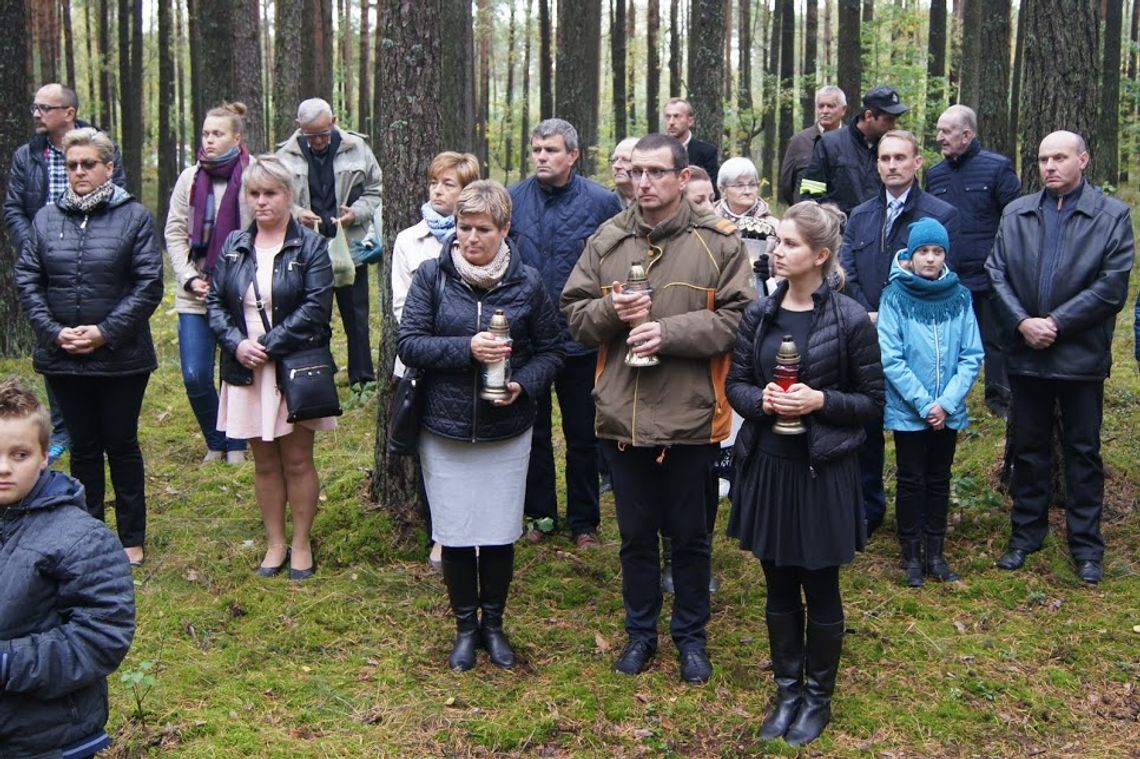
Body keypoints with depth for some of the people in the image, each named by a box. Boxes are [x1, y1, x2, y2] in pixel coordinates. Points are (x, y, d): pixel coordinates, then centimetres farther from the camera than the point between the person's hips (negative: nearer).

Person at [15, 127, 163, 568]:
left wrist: (107, 332, -16)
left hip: (121, 358, -3)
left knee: (122, 445, 9)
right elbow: (27, 281, 3)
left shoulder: (134, 216, -4)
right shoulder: (46, 219, 5)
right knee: (83, 446, 13)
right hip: (62, 358, 3)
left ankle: (131, 537, 22)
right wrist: (53, 331, -11)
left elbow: (149, 284, -9)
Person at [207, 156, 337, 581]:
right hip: (246, 371, 4)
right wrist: (236, 343, -13)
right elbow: (215, 302, 5)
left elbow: (315, 308, -13)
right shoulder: (234, 246, 9)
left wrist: (269, 346, -18)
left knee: (297, 460, 5)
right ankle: (275, 543, 24)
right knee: (264, 462, 12)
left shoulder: (310, 246, -4)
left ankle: (301, 544, 18)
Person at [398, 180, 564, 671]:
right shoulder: (433, 276, -5)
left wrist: (523, 383, -16)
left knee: (500, 535, 8)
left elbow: (550, 351, 3)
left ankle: (493, 624, 30)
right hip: (444, 433, 0)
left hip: (506, 433, 1)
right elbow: (409, 344, -9)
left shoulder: (527, 282, -3)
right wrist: (467, 349, -22)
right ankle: (465, 627, 28)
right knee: (454, 536, 7)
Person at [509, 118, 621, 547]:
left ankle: (583, 521, 24)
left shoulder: (601, 202, -8)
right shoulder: (512, 199, -2)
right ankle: (540, 513, 30)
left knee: (582, 436, 11)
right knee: (533, 432, 15)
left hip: (580, 339, -2)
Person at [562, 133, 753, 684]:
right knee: (635, 533, 16)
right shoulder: (608, 239, 5)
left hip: (690, 415, -3)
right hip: (621, 414, 3)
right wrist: (611, 311, -14)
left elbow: (736, 320, -11)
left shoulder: (718, 242, -5)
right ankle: (640, 632, 33)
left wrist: (669, 331, -21)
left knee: (690, 534, 12)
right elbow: (574, 312, 7)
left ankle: (691, 635, 30)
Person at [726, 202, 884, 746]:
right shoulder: (759, 314, 2)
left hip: (823, 471, -4)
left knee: (820, 589, 9)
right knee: (779, 586, 14)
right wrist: (761, 399, -13)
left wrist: (820, 401, -20)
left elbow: (872, 401, -4)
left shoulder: (850, 319, -9)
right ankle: (787, 691, 30)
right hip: (766, 466, 4)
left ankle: (818, 698, 26)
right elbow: (735, 385, 8)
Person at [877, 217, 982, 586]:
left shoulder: (959, 297, -3)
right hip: (907, 412, -2)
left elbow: (972, 356, -3)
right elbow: (891, 359, -12)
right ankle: (911, 555, 21)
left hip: (948, 412, 3)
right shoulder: (896, 296, -10)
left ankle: (935, 553, 25)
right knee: (911, 482, 8)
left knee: (939, 481, 13)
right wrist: (924, 404, -15)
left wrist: (947, 402, -13)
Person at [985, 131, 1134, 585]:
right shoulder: (1016, 213, 5)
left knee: (1083, 451, 8)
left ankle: (1086, 545, 20)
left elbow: (1112, 286, -11)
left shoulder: (1112, 216, -5)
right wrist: (1022, 322, -14)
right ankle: (1026, 532, 28)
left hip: (1081, 355, -3)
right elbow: (996, 273, 0)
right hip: (1026, 354, 3)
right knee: (1028, 447, 14)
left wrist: (1056, 323, -15)